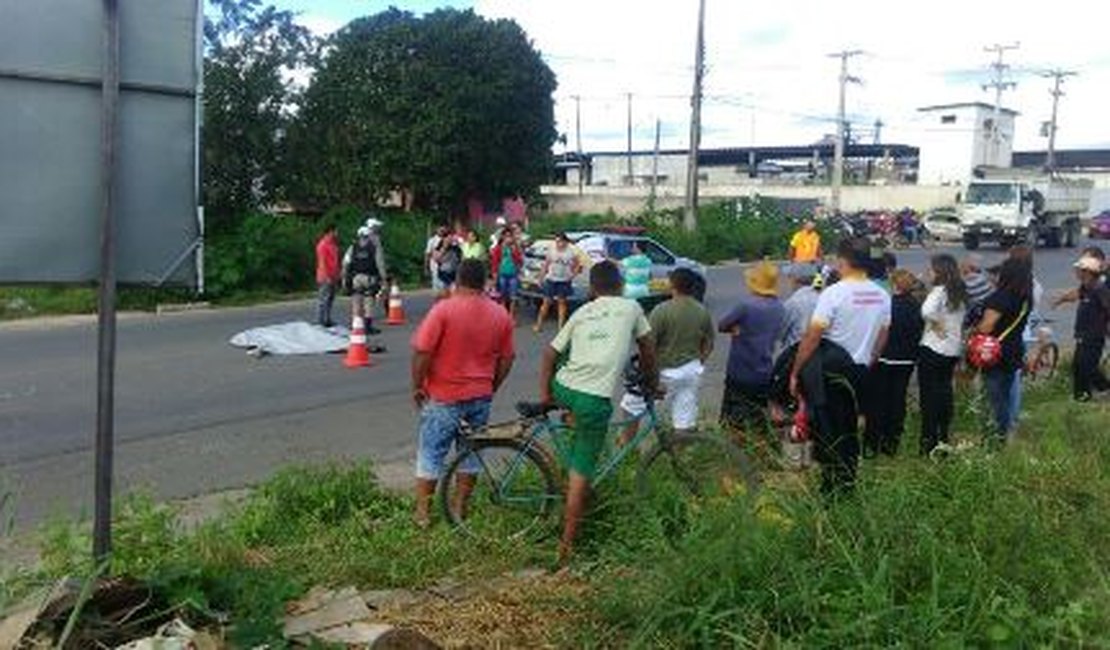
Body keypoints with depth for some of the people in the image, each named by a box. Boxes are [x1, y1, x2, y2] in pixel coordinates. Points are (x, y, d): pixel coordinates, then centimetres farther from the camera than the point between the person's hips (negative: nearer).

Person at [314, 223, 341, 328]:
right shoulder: (323, 245, -14)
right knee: (323, 299, -6)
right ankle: (320, 321, -2)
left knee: (330, 299, 12)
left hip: (333, 277, 9)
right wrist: (326, 277, -21)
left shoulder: (333, 244, 14)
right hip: (325, 278, -9)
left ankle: (327, 320, 18)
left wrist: (339, 273, 15)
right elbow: (321, 262, -17)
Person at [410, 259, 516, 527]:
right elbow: (507, 359, 6)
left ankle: (422, 512, 15)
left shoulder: (444, 309, -15)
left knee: (431, 454, 8)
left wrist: (417, 386, -4)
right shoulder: (500, 314, 0)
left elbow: (422, 352, -17)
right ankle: (460, 507, 26)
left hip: (444, 397, -4)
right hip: (480, 396, 4)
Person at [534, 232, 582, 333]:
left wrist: (573, 275, -10)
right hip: (551, 279, 1)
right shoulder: (551, 249, -2)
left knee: (562, 302, 5)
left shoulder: (571, 251, -8)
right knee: (546, 302, 2)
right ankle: (539, 324, 9)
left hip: (564, 281, -1)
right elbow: (546, 264, 7)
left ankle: (561, 326, 11)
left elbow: (578, 265, 1)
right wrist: (541, 277, 6)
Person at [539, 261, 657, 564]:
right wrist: (651, 383, 34)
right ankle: (567, 544, 9)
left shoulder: (581, 313, 17)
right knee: (582, 471, 5)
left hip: (563, 389, 3)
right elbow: (647, 351, 19)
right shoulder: (631, 307, 11)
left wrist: (544, 394, 16)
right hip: (596, 399, -3)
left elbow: (550, 354, 13)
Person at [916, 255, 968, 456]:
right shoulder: (961, 294, 8)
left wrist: (937, 325, -16)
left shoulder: (939, 291, -15)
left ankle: (929, 442, 2)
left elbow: (927, 311, -31)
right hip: (953, 351, 7)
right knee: (945, 393, 16)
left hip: (933, 349, -7)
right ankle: (943, 438, 23)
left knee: (929, 395, 0)